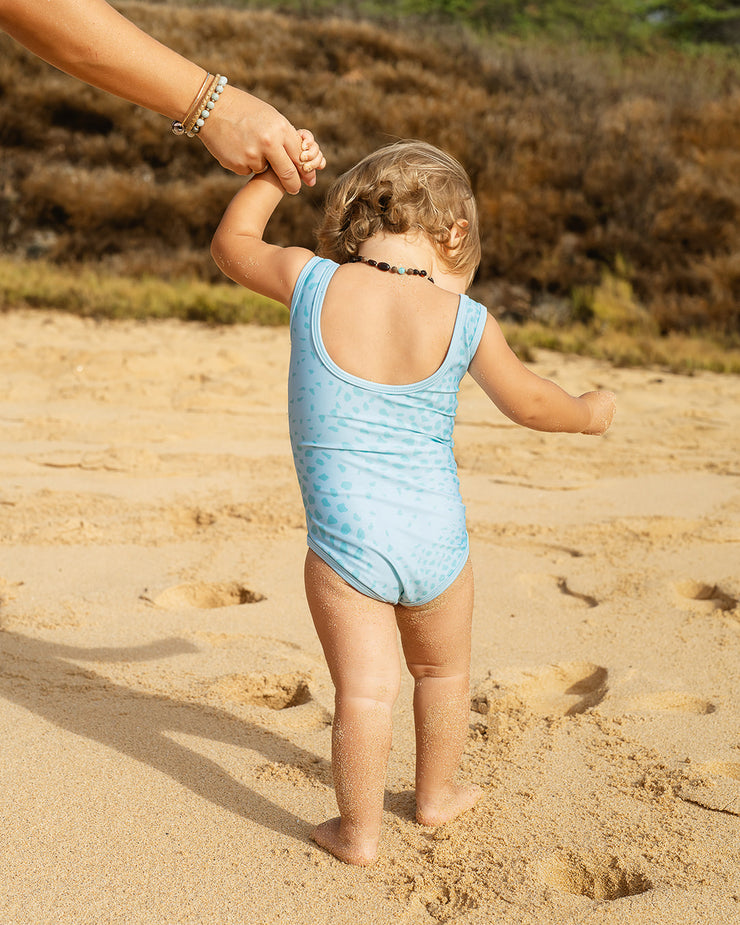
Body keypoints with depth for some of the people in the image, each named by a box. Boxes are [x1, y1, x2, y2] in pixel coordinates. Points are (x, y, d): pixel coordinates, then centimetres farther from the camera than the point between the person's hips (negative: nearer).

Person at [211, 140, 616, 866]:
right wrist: (587, 413, 28)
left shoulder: (314, 284, -8)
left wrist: (271, 175, 22)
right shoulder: (465, 321, -6)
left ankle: (359, 830, 15)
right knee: (442, 672, 24)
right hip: (437, 540, 2)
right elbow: (528, 402, 8)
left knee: (364, 691, 5)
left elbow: (231, 248, 10)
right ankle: (436, 793, 42)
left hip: (345, 544, -2)